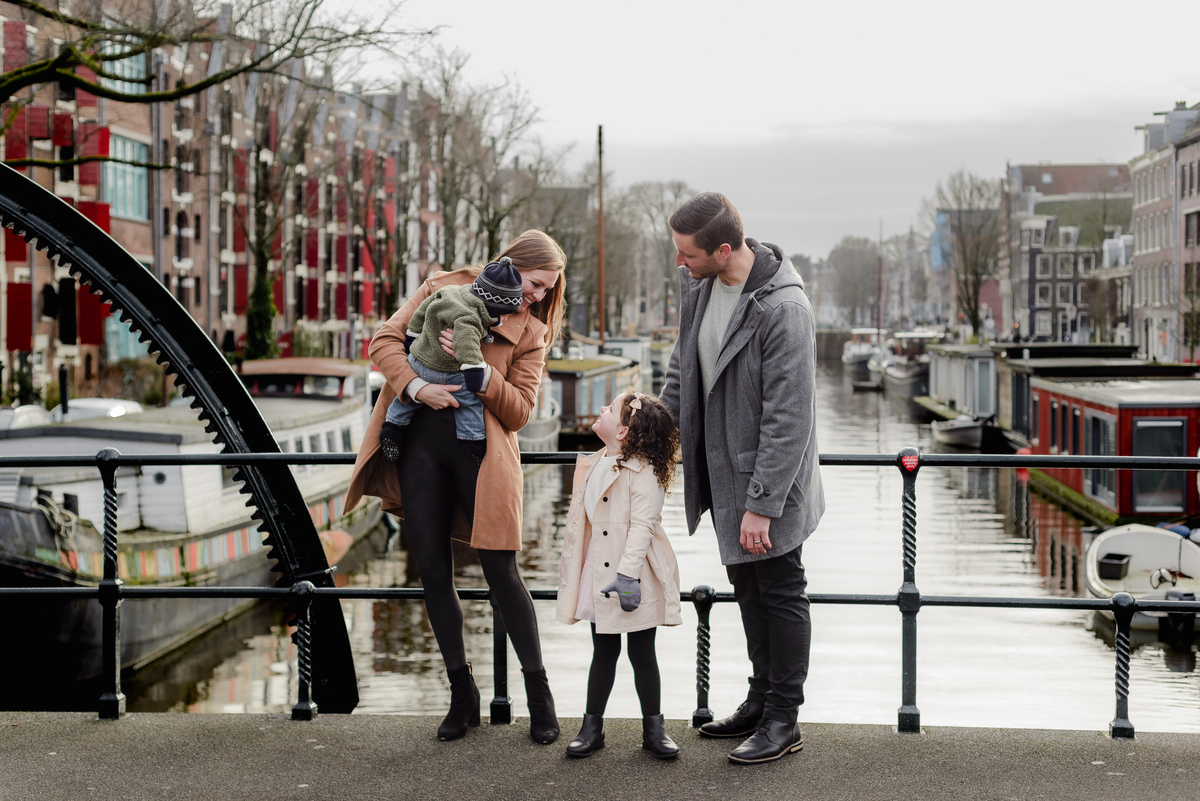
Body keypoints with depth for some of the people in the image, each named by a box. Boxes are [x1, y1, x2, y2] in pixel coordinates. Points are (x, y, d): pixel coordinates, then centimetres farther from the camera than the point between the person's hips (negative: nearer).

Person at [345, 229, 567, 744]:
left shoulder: (530, 331, 8)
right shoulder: (444, 288, 9)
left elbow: (520, 411, 0)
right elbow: (386, 340, 4)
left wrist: (479, 371, -16)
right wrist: (416, 385, -13)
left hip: (481, 450, -1)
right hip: (421, 444, 1)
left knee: (500, 569, -5)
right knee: (433, 570, 4)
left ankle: (540, 697, 7)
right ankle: (462, 696, 16)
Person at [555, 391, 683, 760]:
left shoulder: (642, 471, -15)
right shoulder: (592, 466, 10)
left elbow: (641, 525, -21)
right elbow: (579, 521, 18)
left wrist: (628, 574, -28)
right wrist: (571, 572, 19)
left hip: (634, 583, -6)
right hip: (597, 577, 7)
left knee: (642, 654, 4)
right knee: (603, 652, 13)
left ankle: (653, 727, 15)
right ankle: (592, 726, 20)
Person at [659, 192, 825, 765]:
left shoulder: (783, 308, -27)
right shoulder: (696, 283, -1)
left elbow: (789, 418, -25)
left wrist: (761, 504, -24)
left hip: (767, 480, -8)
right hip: (719, 469, 8)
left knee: (779, 593, 4)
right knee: (747, 588, 19)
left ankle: (783, 720, 15)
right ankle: (762, 700, 33)